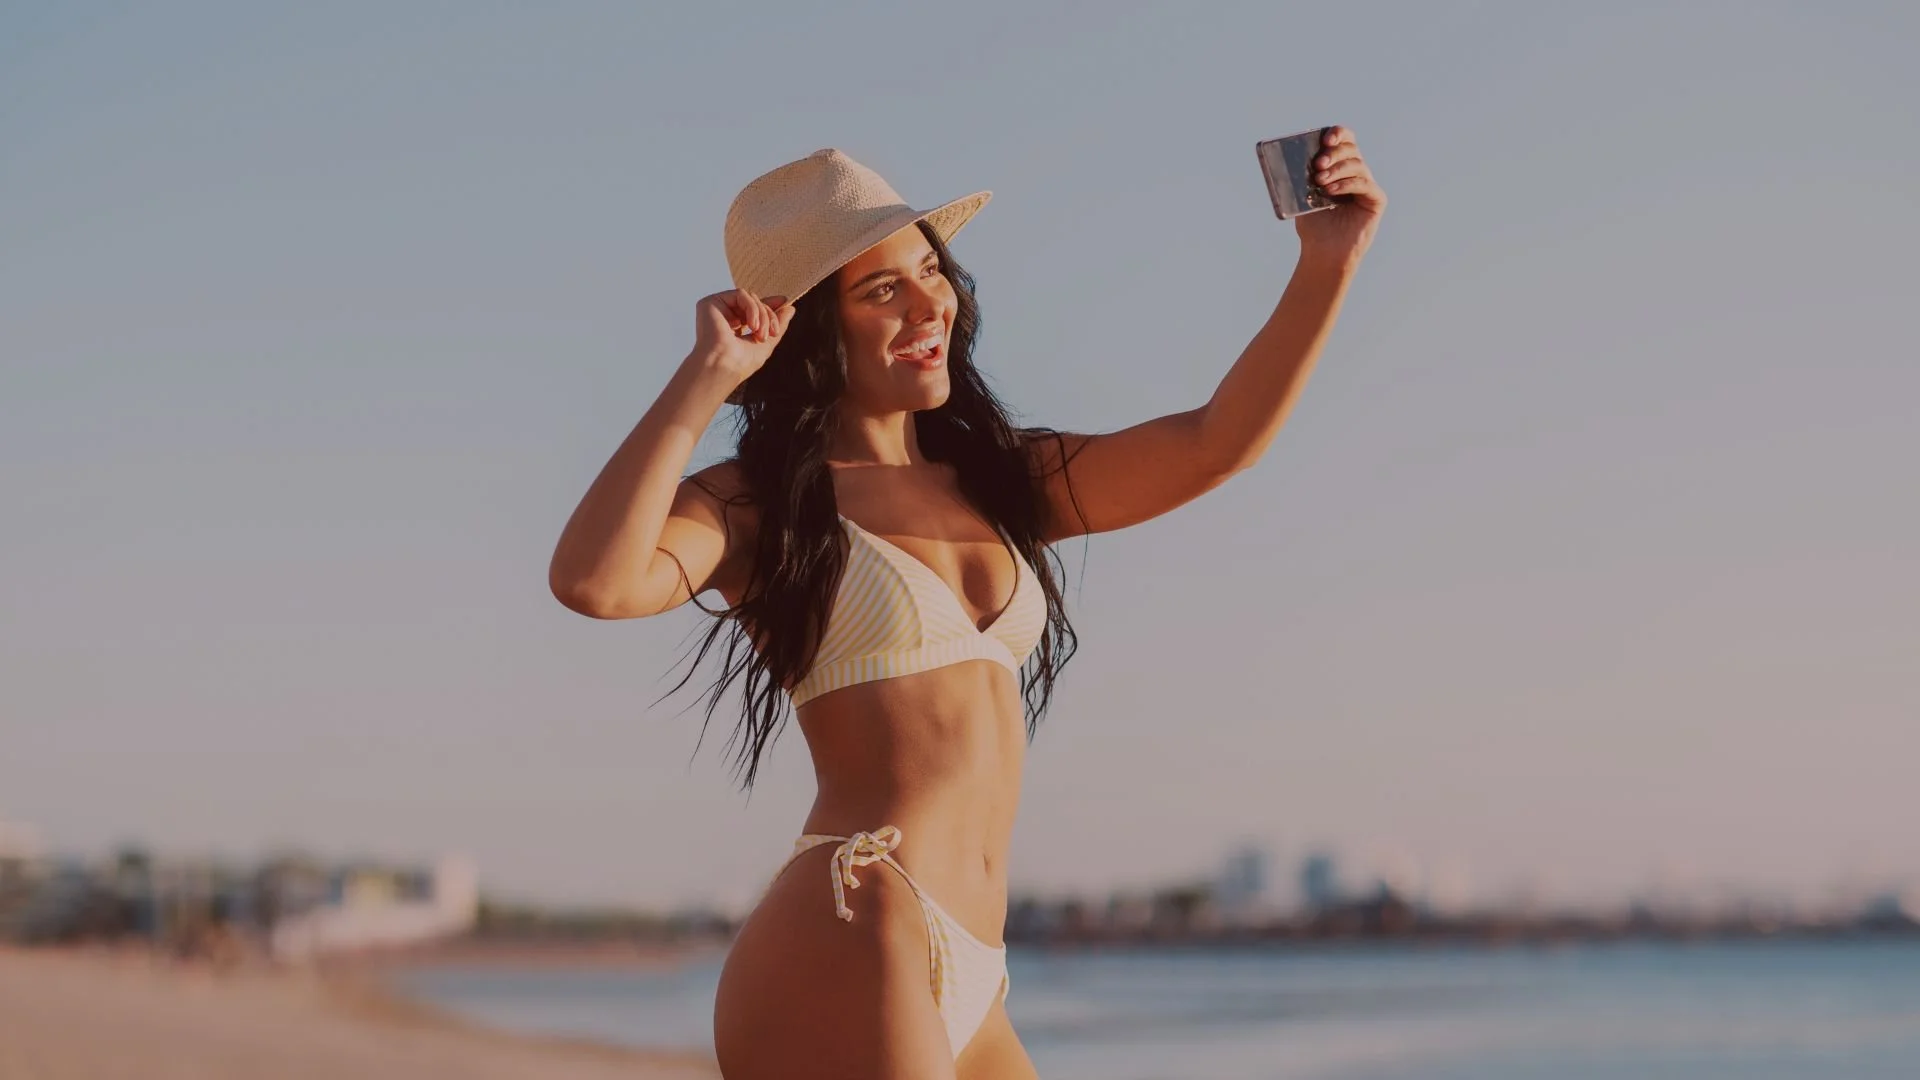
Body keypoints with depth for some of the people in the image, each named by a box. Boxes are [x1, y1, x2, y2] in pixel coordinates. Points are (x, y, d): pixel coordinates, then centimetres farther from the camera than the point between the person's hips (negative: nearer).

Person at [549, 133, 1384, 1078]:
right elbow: (593, 581, -19)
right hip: (847, 958, -7)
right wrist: (704, 377, -12)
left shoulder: (998, 478, 18)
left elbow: (1214, 444, 12)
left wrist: (1328, 263, 2)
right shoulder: (759, 505, 0)